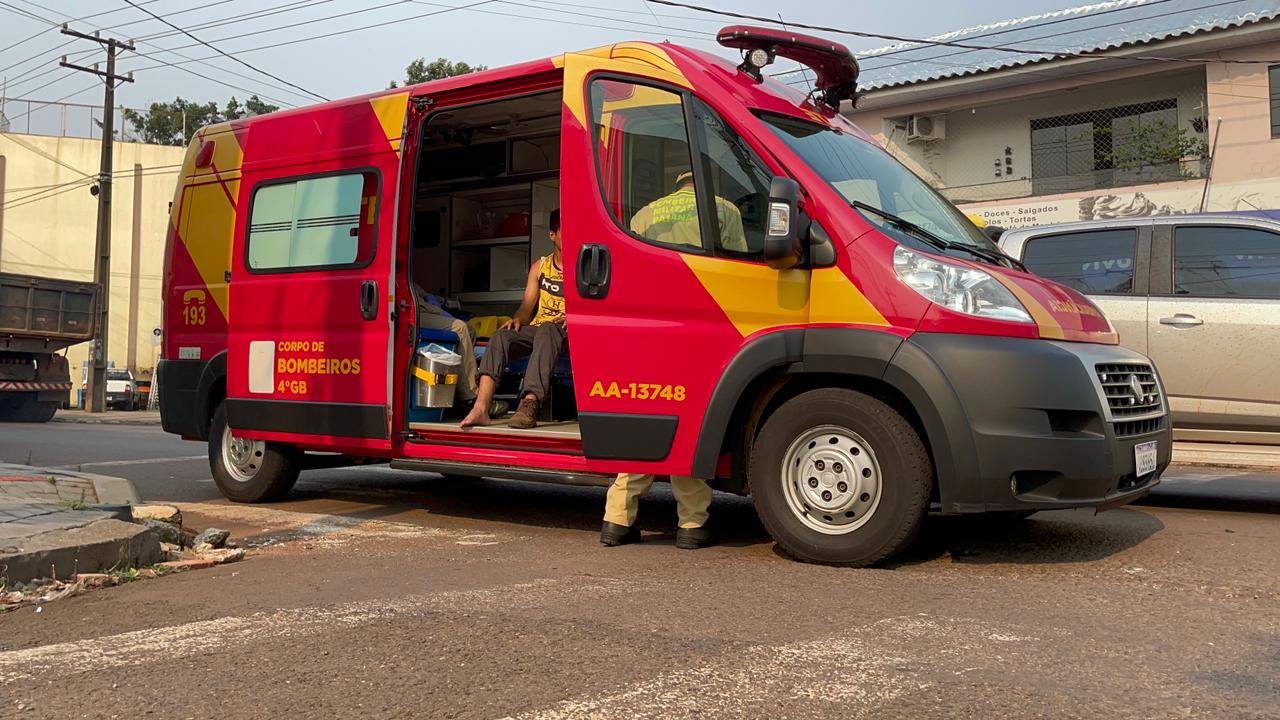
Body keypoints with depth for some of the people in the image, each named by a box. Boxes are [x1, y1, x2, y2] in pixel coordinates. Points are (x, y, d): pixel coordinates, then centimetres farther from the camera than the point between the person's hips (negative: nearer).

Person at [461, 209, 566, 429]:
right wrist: (517, 319, -9)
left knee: (546, 331, -40)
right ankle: (481, 408, -43)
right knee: (501, 336, -27)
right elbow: (527, 306, 14)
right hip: (537, 328, 4)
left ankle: (529, 405, -56)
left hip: (566, 331, -4)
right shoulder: (539, 266, 17)